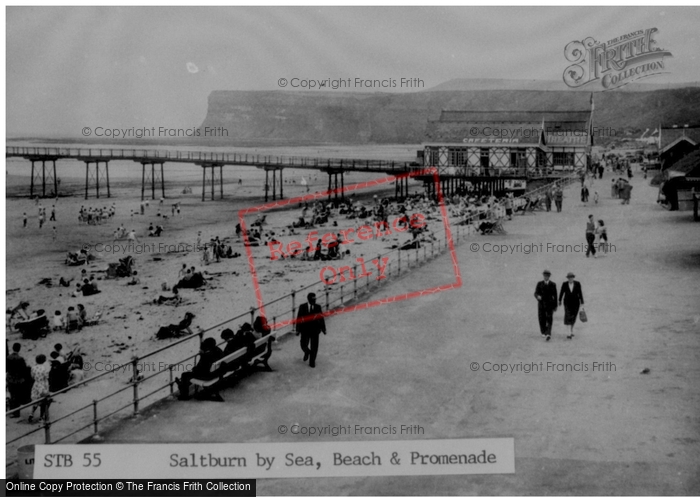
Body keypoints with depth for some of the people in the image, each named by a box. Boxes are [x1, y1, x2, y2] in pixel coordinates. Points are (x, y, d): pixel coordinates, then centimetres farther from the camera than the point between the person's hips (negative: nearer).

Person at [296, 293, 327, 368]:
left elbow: (321, 318, 4)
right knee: (304, 345, 6)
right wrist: (298, 330, -4)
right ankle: (307, 352, 42)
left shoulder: (318, 307, -1)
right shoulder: (302, 307, -5)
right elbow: (299, 319, -3)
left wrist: (323, 328, 5)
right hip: (305, 330, 0)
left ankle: (312, 361, 18)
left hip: (315, 330, 1)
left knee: (314, 347, 3)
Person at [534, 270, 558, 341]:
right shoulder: (539, 284, 4)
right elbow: (536, 293, -3)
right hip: (541, 304, 1)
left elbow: (555, 295, 8)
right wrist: (538, 296, -28)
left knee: (549, 320, -13)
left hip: (550, 304, -1)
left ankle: (548, 334, -24)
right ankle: (544, 332, 28)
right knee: (542, 319, 5)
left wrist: (555, 306, 7)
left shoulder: (553, 284, 4)